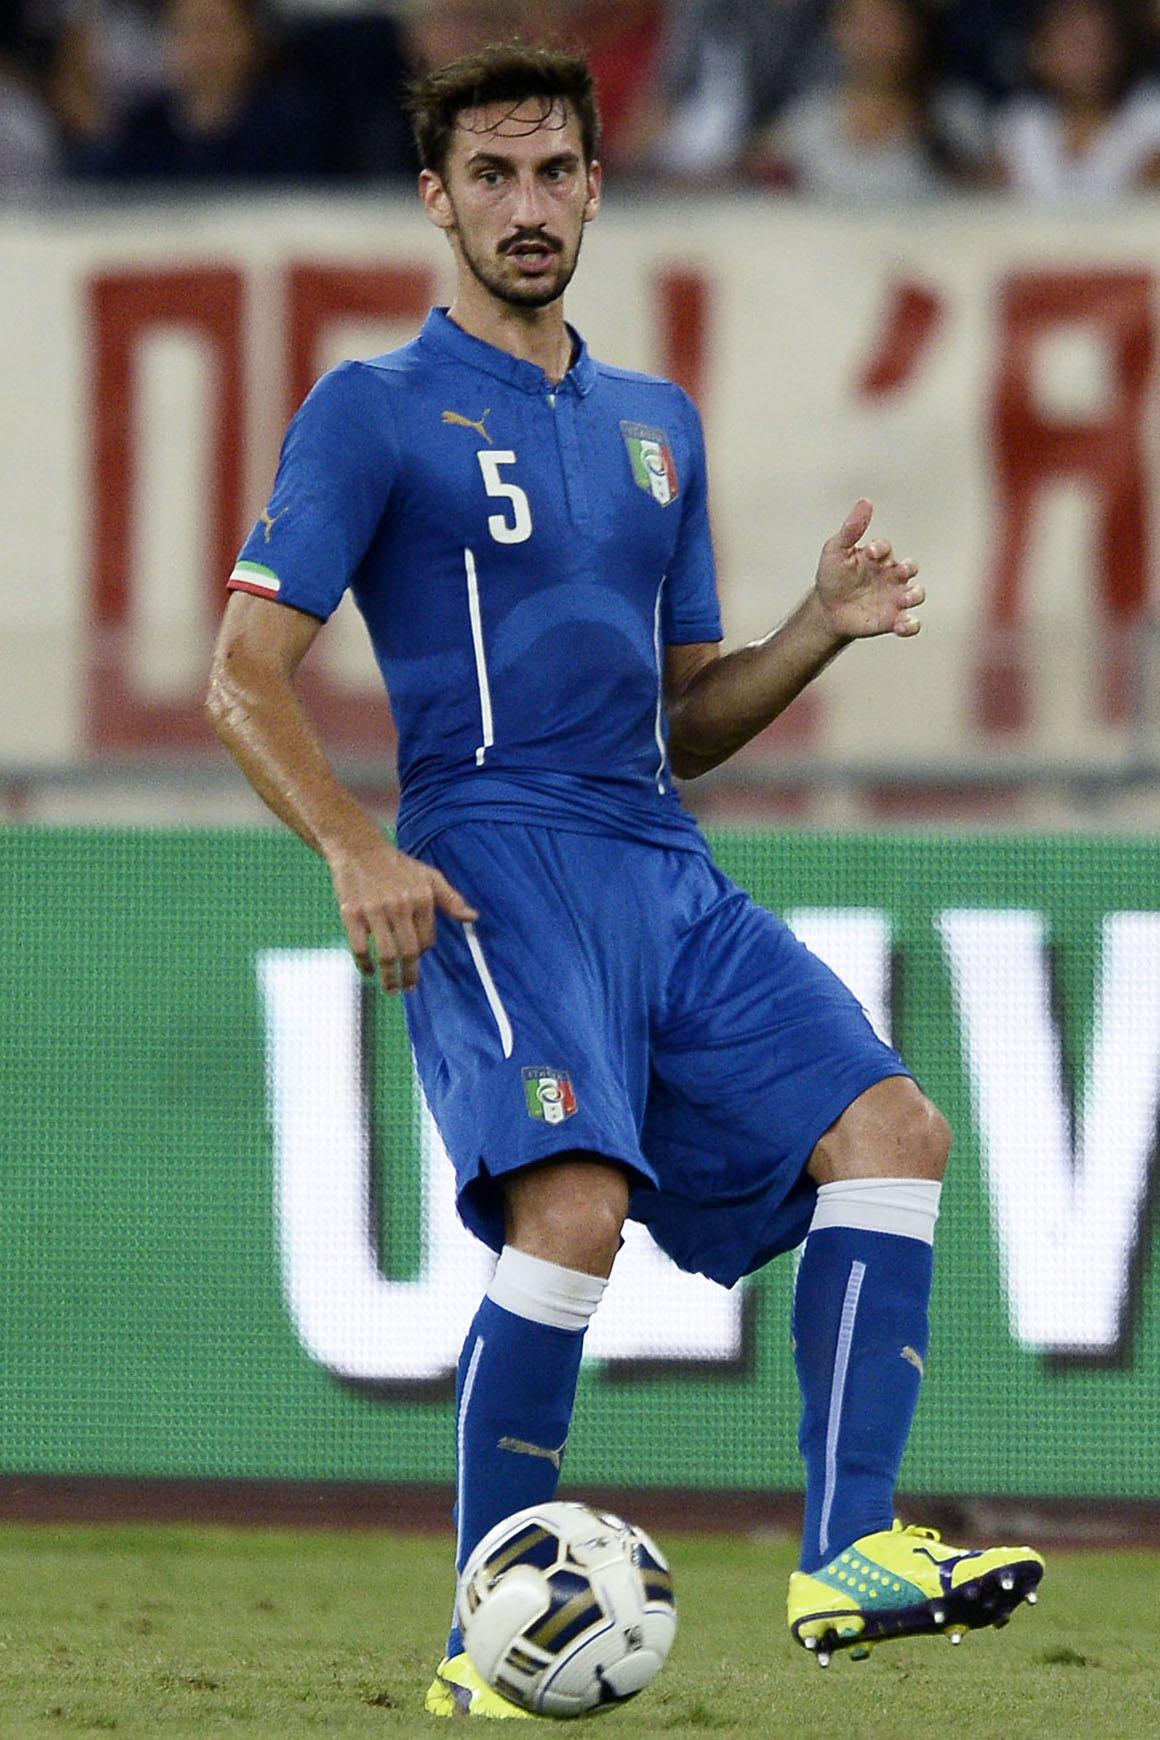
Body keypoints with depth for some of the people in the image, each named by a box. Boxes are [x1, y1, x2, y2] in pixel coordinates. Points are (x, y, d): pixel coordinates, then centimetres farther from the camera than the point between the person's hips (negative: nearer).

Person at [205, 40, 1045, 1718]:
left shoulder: (658, 426, 22)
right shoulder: (377, 413, 3)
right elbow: (246, 676, -3)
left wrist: (823, 628, 8)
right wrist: (355, 851, -18)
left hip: (669, 878, 7)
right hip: (495, 867, -7)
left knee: (890, 1124, -11)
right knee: (575, 1203, -26)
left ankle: (847, 1559, -15)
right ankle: (490, 1645, -16)